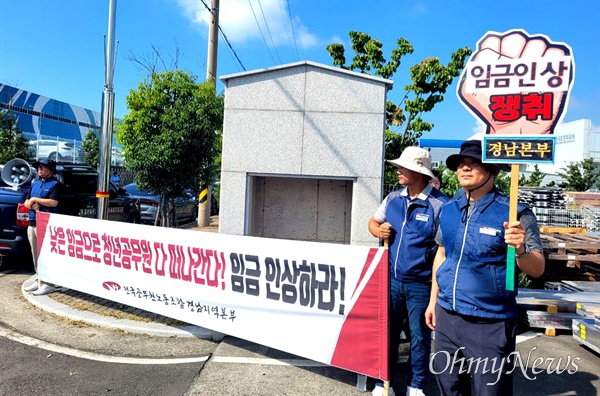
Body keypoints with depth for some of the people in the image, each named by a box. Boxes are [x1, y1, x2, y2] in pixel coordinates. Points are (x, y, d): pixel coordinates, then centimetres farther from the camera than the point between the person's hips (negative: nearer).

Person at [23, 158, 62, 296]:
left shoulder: (55, 184, -5)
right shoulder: (35, 184, 18)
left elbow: (54, 202, -18)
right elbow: (26, 203, 17)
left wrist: (35, 199, -10)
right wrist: (33, 205, -5)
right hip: (32, 223, 8)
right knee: (35, 253, 12)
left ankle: (48, 283, -4)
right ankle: (39, 280, 21)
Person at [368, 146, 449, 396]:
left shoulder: (439, 204, -13)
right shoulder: (393, 198, 4)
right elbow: (373, 221, 18)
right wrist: (378, 230, -5)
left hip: (420, 284, -4)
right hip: (392, 279, 5)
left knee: (419, 337, 13)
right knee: (388, 333, 15)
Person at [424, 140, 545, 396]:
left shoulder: (514, 213, -11)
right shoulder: (448, 209, 4)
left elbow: (537, 269, -8)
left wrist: (520, 250, -29)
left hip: (490, 324, -5)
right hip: (447, 317, 5)